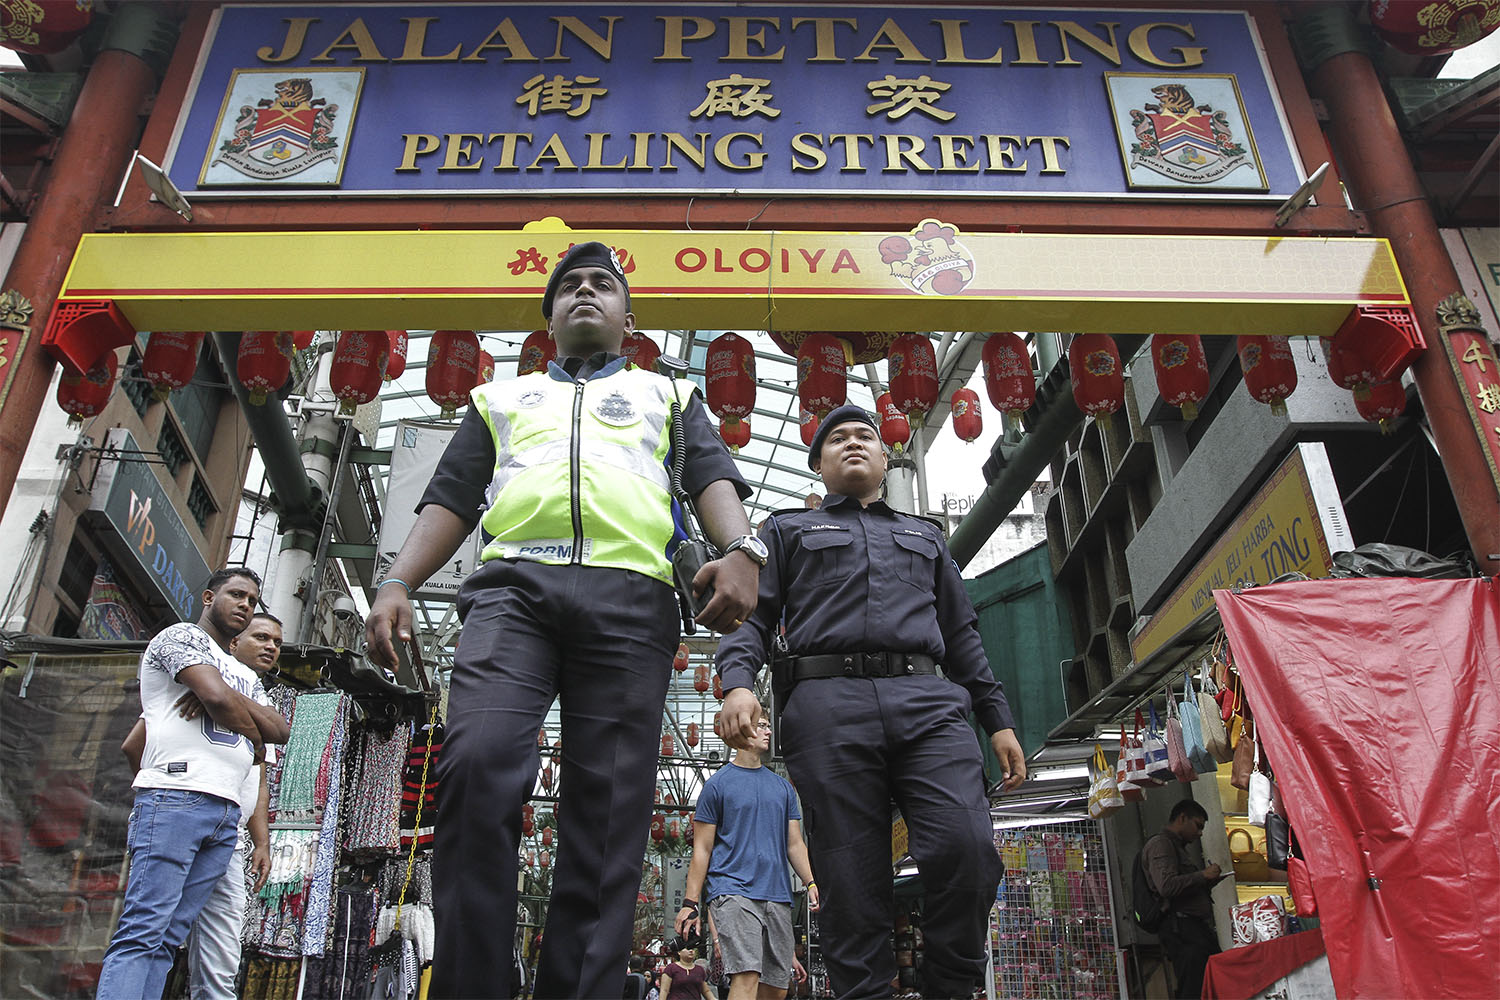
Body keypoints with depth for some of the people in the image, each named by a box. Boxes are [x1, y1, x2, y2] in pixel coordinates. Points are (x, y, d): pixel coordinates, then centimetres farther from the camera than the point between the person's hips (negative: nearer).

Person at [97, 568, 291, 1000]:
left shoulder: (245, 676, 29)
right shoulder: (182, 636, 6)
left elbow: (280, 730, 18)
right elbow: (218, 698, -10)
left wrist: (237, 701, 1)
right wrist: (256, 743, 6)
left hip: (226, 814, 7)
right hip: (176, 797, -7)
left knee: (167, 939, 1)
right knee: (143, 932, -13)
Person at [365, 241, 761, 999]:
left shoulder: (667, 394, 30)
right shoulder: (502, 396, 33)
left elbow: (713, 478, 12)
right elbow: (451, 498, 22)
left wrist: (740, 551, -10)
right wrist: (397, 582, 5)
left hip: (629, 596, 0)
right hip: (513, 583, 1)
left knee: (608, 809, -9)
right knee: (478, 766, -22)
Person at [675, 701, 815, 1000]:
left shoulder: (783, 787, 18)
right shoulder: (717, 783, 4)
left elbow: (795, 844, 16)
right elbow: (702, 849, 3)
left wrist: (811, 883, -1)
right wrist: (690, 903, -4)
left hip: (778, 896, 5)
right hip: (733, 892, -5)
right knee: (747, 975, -22)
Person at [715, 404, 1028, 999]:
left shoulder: (925, 537, 33)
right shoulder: (787, 531, 25)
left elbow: (961, 635, 28)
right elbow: (751, 613, 12)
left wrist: (998, 720, 18)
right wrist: (737, 681, -8)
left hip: (930, 704, 2)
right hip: (829, 706, -1)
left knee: (968, 849, -17)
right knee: (852, 879, -6)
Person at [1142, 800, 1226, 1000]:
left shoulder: (1177, 846, 30)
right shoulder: (1160, 844, -3)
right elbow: (1166, 886, -18)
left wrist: (1209, 882, 16)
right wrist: (1202, 875, -10)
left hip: (1196, 928, 10)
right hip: (1181, 928, -10)